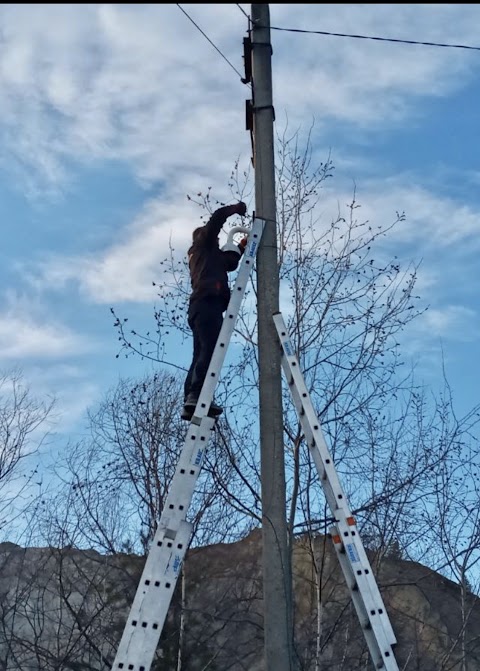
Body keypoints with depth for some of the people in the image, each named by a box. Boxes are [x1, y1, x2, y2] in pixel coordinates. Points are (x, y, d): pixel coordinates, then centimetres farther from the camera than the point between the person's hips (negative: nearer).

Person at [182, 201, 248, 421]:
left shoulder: (205, 255, 37)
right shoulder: (203, 244, 16)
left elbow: (229, 263, 45)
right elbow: (217, 217, 6)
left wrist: (241, 247, 38)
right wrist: (236, 208, 19)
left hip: (199, 305, 9)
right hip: (207, 302, -9)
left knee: (201, 354, -1)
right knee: (211, 348, -23)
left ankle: (190, 402, -11)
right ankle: (197, 396, -36)